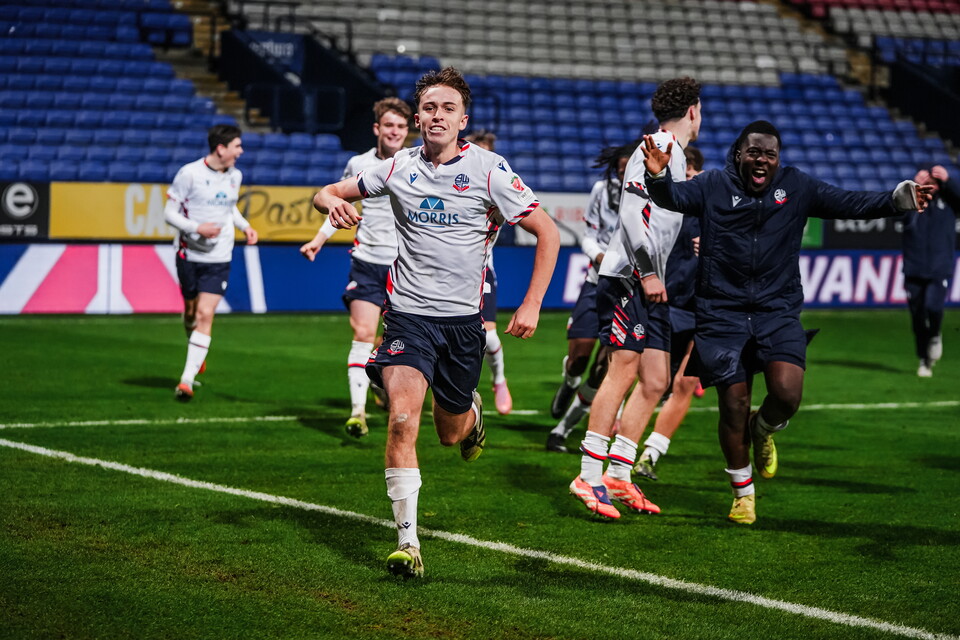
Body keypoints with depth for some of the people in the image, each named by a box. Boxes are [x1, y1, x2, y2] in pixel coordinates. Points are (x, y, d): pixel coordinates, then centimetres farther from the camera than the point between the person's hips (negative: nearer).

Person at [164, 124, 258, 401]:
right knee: (191, 311, 13)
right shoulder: (189, 173, -11)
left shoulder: (235, 176, 5)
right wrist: (197, 228, -24)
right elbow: (169, 213, -9)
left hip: (219, 259, 2)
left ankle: (187, 380, -11)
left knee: (205, 315, -10)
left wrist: (244, 226, 6)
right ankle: (198, 355, 44)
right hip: (190, 254, -2)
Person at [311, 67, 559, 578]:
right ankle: (407, 542, -16)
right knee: (402, 419, -21)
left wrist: (531, 305, -7)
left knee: (451, 434, 13)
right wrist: (333, 203, -14)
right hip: (408, 311, 0)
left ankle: (472, 412, 52)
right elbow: (326, 194, 11)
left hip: (462, 316, 0)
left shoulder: (487, 169, -6)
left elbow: (547, 232, -1)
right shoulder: (399, 168, 0)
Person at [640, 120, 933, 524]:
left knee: (787, 392, -19)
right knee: (734, 405, 2)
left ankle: (763, 430, 19)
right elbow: (675, 198, -15)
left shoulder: (796, 187, 5)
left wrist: (897, 200, -15)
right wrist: (659, 177, -38)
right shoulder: (714, 186, 0)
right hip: (723, 313, -1)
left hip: (778, 312, 1)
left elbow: (849, 204, 0)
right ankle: (743, 493, 22)